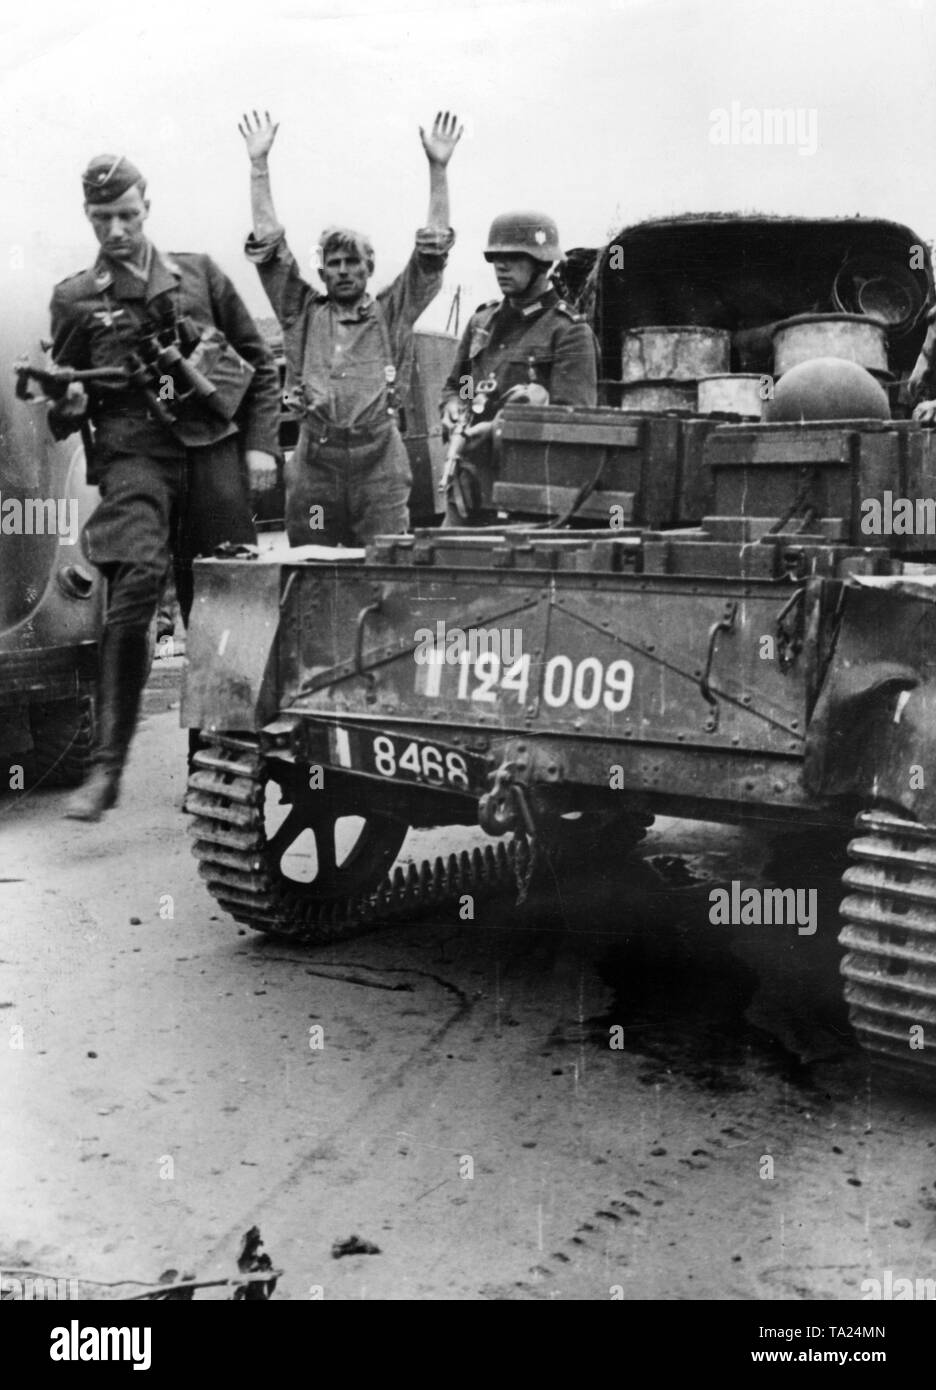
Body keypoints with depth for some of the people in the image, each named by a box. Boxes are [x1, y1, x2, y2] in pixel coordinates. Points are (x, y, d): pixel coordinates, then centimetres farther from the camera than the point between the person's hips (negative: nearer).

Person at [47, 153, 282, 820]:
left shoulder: (199, 274, 13)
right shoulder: (75, 299, 10)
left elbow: (261, 363, 15)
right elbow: (63, 416, 14)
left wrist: (260, 444, 5)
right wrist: (69, 405, -10)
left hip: (213, 450, 2)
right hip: (133, 454, -2)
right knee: (134, 591, -22)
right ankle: (107, 769, -17)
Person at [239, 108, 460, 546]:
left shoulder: (392, 313, 11)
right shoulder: (303, 314, 13)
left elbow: (432, 251, 6)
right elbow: (268, 246, 10)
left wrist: (438, 169, 0)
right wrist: (259, 165, 6)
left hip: (380, 465, -1)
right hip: (314, 464, 1)